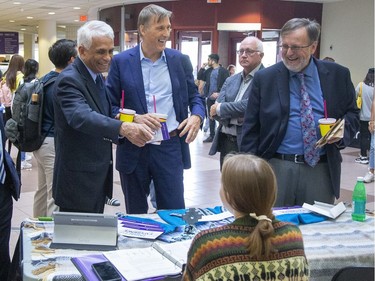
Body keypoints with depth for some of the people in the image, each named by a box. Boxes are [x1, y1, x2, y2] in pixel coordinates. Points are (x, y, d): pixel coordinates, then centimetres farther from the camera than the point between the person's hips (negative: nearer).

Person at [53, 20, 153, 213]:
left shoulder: (96, 76, 9)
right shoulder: (69, 80, -19)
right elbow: (82, 117, -37)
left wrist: (124, 131, -2)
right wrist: (122, 127, -52)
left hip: (98, 176, 9)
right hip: (78, 181, -9)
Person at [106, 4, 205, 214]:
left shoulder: (180, 61, 6)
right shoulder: (121, 62, -1)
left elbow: (194, 96, 13)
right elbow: (110, 105, -1)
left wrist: (197, 116, -9)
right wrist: (135, 118, -19)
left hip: (171, 148, 1)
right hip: (133, 149, 0)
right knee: (135, 215, 13)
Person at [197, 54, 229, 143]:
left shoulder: (223, 71, -7)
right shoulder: (208, 71, 13)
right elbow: (199, 77, 13)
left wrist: (219, 93, -19)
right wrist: (202, 67, 4)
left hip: (219, 98, -7)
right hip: (210, 98, 7)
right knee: (210, 117, 11)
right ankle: (211, 135, 18)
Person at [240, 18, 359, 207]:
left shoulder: (338, 75, 2)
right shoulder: (264, 78, 0)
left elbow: (352, 113, 12)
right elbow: (251, 128, 2)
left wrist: (342, 131, -11)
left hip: (321, 169, 1)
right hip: (276, 168, -1)